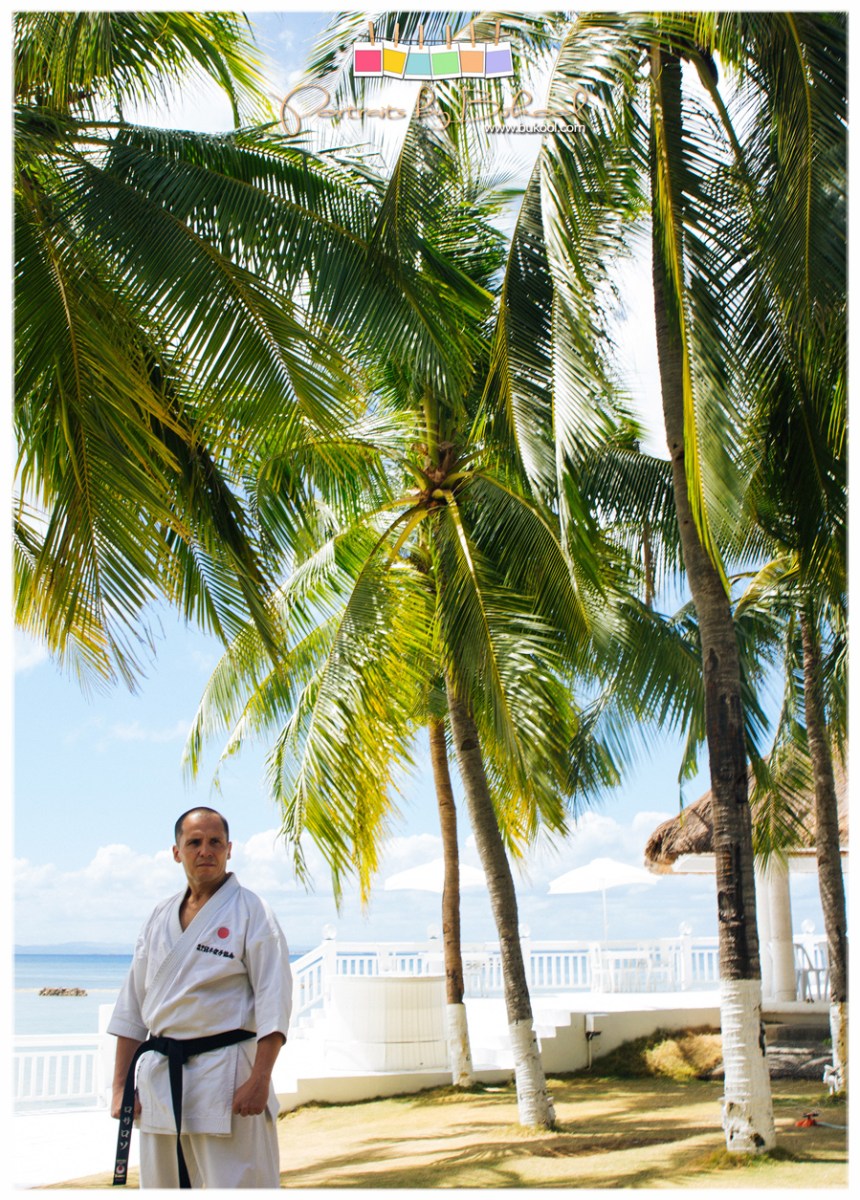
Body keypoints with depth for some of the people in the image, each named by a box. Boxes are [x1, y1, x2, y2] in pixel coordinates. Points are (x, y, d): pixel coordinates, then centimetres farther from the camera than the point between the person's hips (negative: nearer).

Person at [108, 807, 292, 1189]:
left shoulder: (250, 912, -4)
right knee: (161, 1183, 12)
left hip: (224, 1070, -6)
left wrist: (260, 1079, -18)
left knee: (234, 1183, -7)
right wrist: (121, 1085, 10)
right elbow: (132, 1008, 15)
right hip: (159, 1076, 6)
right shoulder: (160, 918, 12)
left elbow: (273, 999, -10)